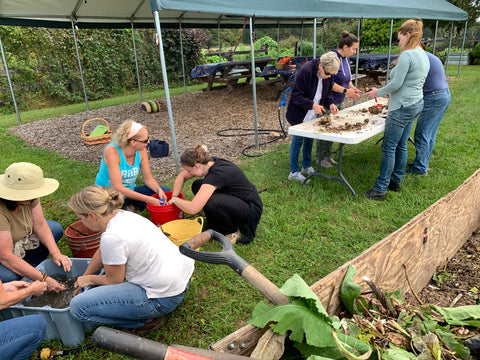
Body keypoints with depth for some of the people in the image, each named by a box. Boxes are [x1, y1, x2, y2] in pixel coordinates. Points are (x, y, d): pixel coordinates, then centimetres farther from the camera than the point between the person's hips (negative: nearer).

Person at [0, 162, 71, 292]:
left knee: (56, 229, 0)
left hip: (18, 243, 7)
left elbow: (40, 224, -11)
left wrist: (56, 253, -23)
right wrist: (44, 279, -37)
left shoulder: (29, 197, -20)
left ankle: (27, 269, 3)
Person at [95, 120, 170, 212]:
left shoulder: (141, 150, -12)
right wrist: (148, 199, -36)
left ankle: (132, 208, -5)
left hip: (129, 191, 5)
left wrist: (159, 190, -25)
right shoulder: (111, 150, -27)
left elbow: (148, 179, -2)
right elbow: (117, 187, -32)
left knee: (165, 191, -8)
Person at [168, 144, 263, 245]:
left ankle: (232, 233, -6)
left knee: (210, 202, -33)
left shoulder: (217, 174, -30)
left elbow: (192, 209, -34)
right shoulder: (209, 163, -5)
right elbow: (182, 176, 12)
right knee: (197, 186, 0)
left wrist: (175, 200, -15)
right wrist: (173, 198, 2)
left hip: (252, 210, -9)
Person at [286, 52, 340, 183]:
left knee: (309, 140, 15)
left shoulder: (328, 74, -4)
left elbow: (327, 92, 10)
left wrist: (331, 103, -11)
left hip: (314, 115, 7)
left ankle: (306, 167, 31)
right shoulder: (305, 71, -25)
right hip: (299, 114, -6)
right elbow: (296, 96, -24)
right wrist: (312, 105, -33)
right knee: (298, 141, 0)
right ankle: (293, 172, 10)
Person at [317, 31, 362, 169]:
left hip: (340, 101, 9)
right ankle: (321, 158, 15)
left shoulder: (346, 59, 9)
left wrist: (352, 88, 0)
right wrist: (346, 91, -22)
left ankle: (328, 155, 27)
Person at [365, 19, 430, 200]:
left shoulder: (407, 55, -17)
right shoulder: (424, 55, 14)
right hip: (416, 103, 10)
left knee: (389, 148, -5)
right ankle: (395, 182, 26)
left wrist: (378, 92, -3)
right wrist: (391, 93, 18)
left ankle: (381, 189, 0)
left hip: (403, 107, -10)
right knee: (401, 145, 16)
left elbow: (396, 84, -19)